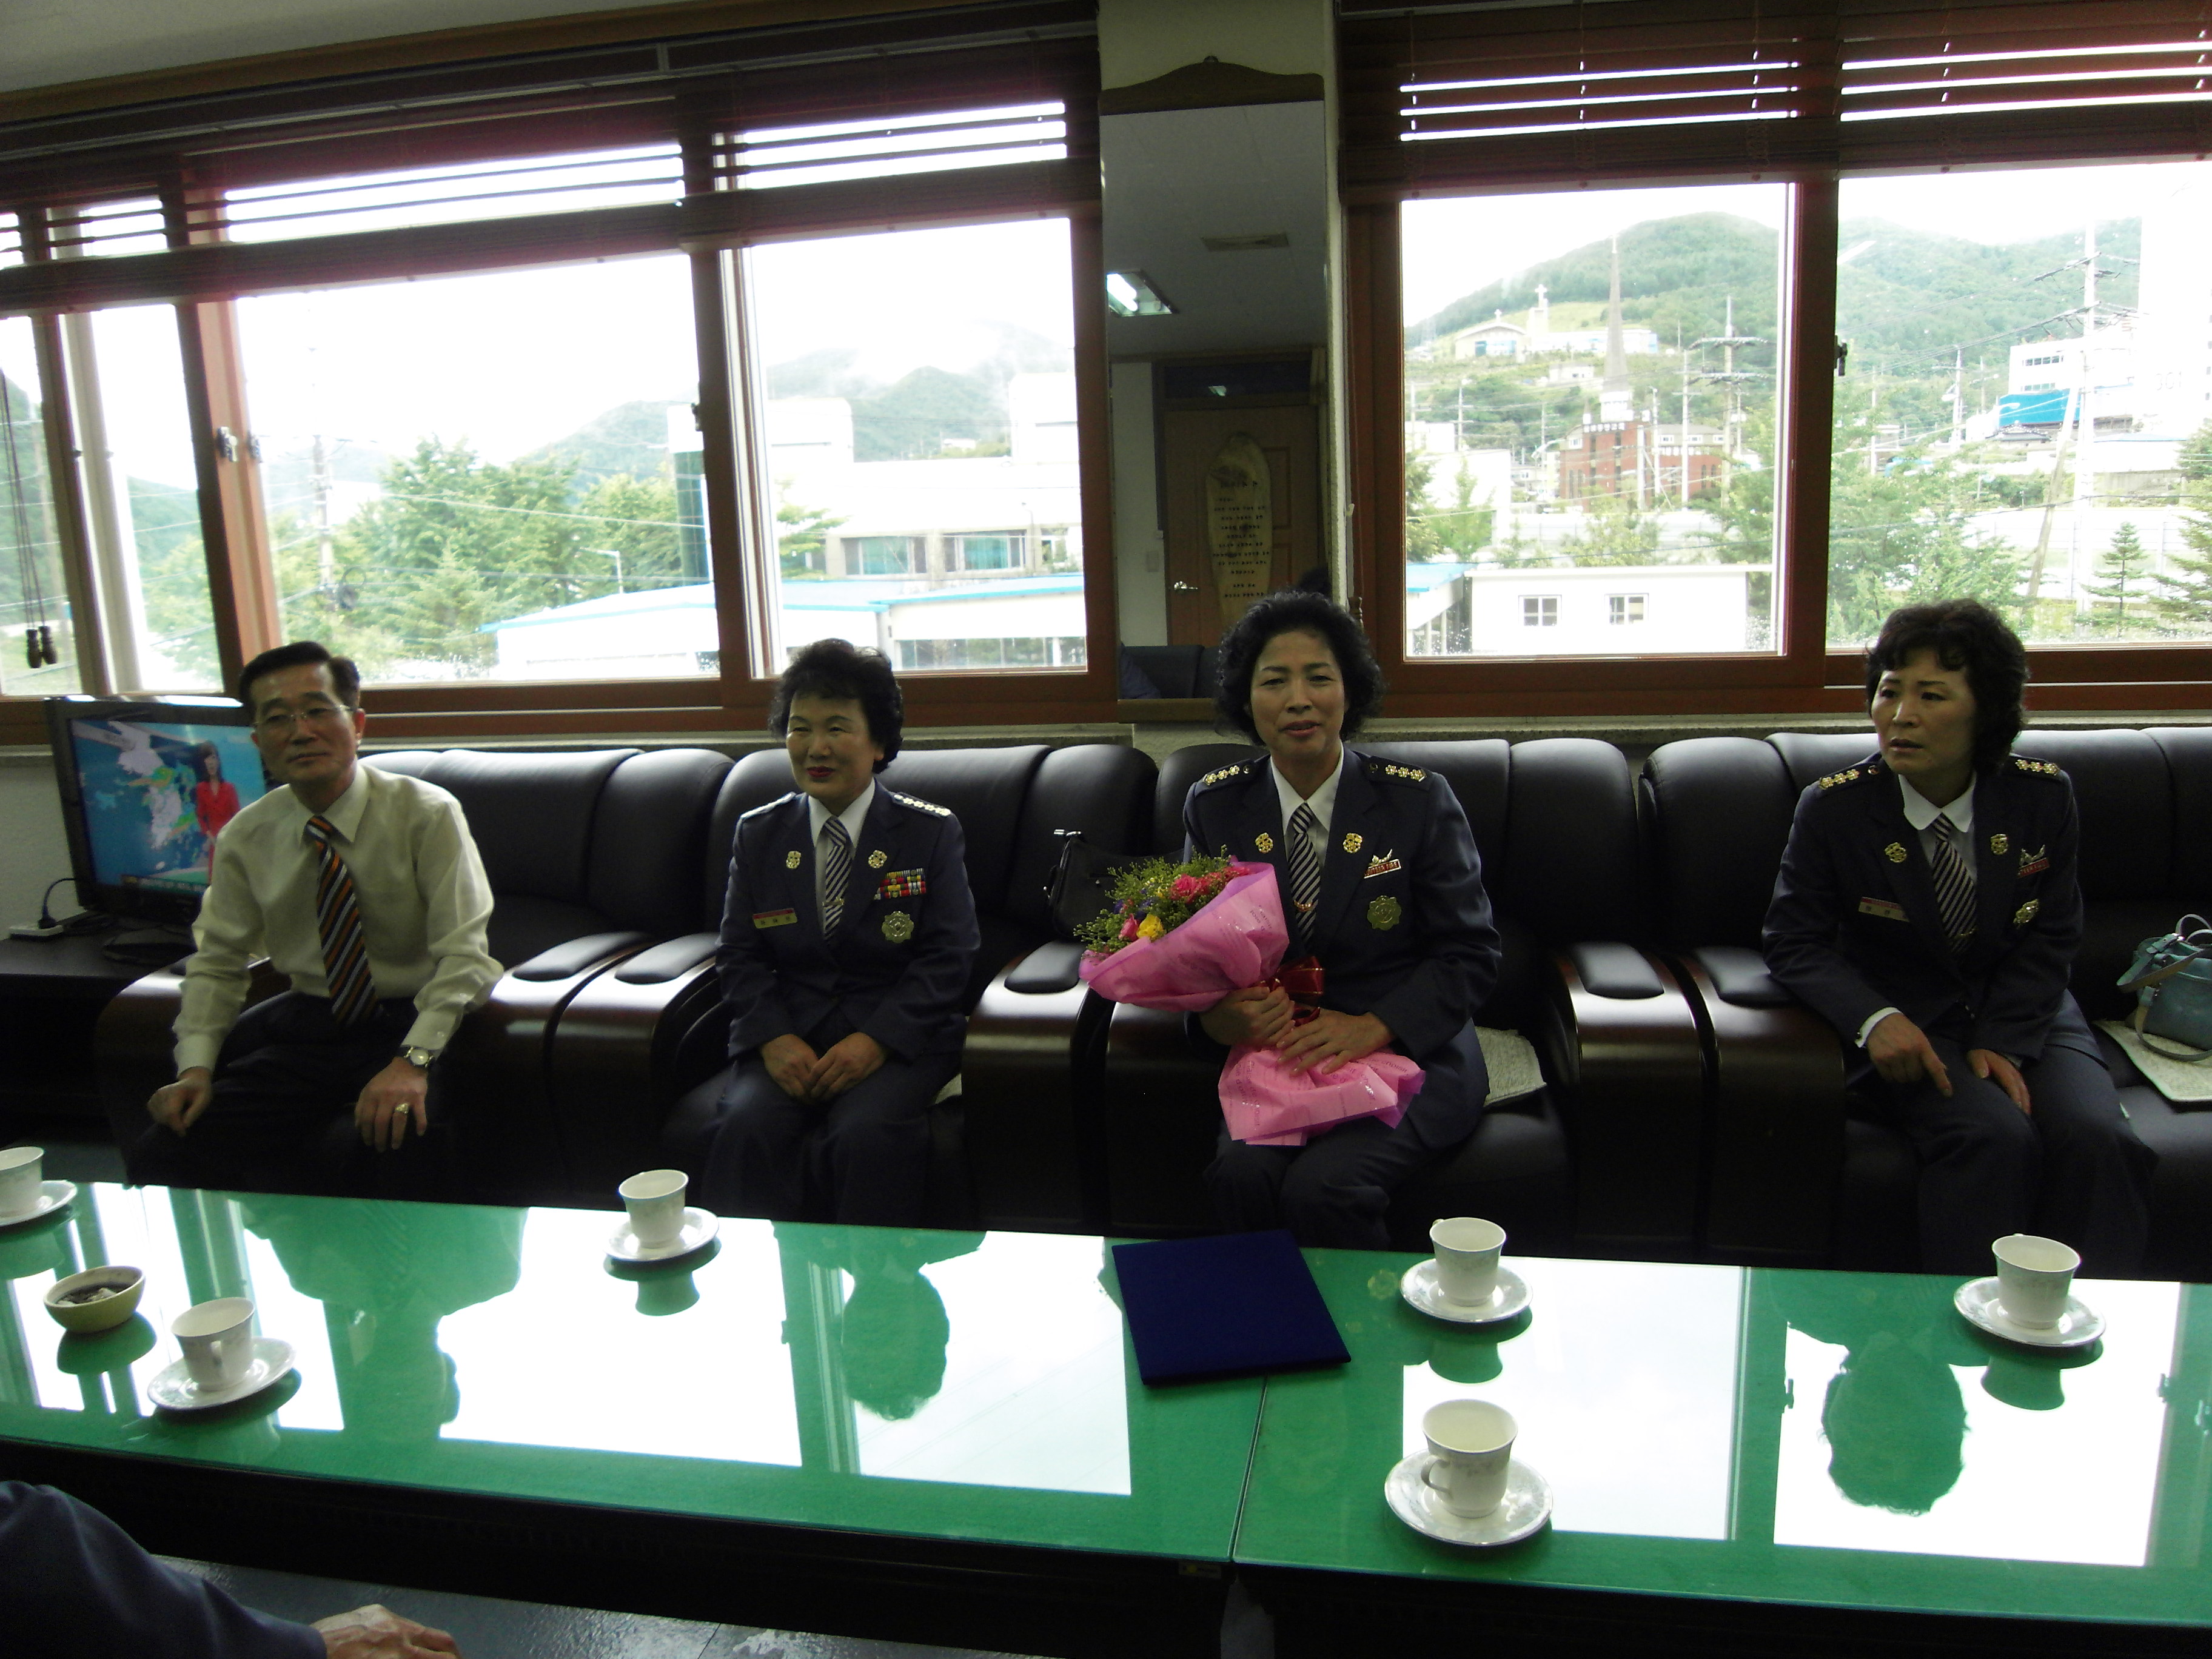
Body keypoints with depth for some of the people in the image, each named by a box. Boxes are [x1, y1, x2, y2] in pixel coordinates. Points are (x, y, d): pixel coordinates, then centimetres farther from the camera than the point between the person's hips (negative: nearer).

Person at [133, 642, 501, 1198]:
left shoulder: (425, 814, -11)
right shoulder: (246, 838, 3)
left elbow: (463, 955, -17)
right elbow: (216, 962, 11)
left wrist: (413, 1061, -30)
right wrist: (195, 1068, -5)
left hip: (409, 1023, -4)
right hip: (307, 1024, 5)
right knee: (160, 1156, -11)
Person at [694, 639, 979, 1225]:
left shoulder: (932, 832, 4)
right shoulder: (757, 834, 12)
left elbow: (948, 957, -2)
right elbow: (740, 956, 9)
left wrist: (876, 1041, -16)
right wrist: (774, 1039, -10)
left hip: (896, 1036, -2)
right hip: (786, 1035, 3)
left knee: (867, 1132, -30)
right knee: (746, 1124, -27)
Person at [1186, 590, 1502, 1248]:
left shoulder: (1419, 800, -3)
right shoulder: (1215, 806, 5)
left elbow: (1470, 954, -3)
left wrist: (1372, 1027, -19)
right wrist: (1218, 1011, -16)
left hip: (1408, 1055, -2)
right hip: (1273, 1055, 2)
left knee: (1321, 1186, -27)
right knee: (1240, 1174, -28)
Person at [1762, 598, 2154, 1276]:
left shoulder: (2043, 796, -3)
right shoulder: (1833, 808, -11)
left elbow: (2049, 940, 2)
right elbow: (1795, 942, -7)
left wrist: (2002, 1042, -13)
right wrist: (1876, 1020, -25)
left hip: (2026, 1016, 3)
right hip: (1906, 1023, -3)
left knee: (2098, 1140, -23)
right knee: (1995, 1136, -28)